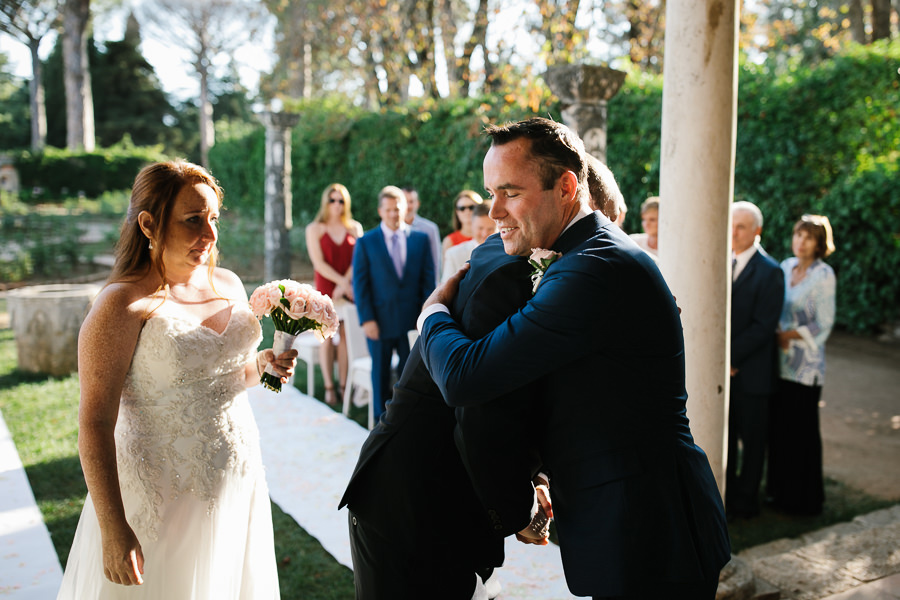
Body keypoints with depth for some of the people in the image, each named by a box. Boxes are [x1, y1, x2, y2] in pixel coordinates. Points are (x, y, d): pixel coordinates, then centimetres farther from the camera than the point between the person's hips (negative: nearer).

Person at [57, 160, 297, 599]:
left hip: (237, 485, 6)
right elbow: (95, 423, -19)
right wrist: (113, 529, -21)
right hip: (161, 495, -6)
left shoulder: (228, 284, 4)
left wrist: (263, 365, -2)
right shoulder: (123, 306, -17)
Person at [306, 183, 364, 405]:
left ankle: (344, 386, 5)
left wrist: (345, 284, -9)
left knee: (346, 337, 0)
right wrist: (342, 282, -11)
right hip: (325, 289, -2)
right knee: (327, 338, -3)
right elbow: (319, 263, -4)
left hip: (349, 291, 2)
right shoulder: (314, 229, 4)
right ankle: (329, 387, 3)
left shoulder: (355, 228, 10)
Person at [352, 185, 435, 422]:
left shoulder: (421, 239, 6)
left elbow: (428, 279, 6)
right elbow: (360, 284, -1)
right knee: (380, 373, 10)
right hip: (380, 322, -1)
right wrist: (366, 319, -9)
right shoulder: (366, 243, 2)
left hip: (412, 321, 1)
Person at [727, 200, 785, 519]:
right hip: (721, 369, 5)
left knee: (751, 439, 9)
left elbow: (763, 326, -15)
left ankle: (745, 501, 22)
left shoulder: (769, 272, -10)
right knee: (724, 435, 13)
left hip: (750, 372, -5)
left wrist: (729, 356, -17)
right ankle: (725, 493, 27)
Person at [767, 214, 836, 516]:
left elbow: (824, 324, -10)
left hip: (806, 365, -6)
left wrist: (790, 335, -11)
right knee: (778, 425, 10)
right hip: (780, 361, 6)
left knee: (802, 429, 2)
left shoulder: (823, 275, -9)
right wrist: (777, 335, -1)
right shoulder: (786, 267, 9)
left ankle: (804, 498, 16)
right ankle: (779, 490, 25)